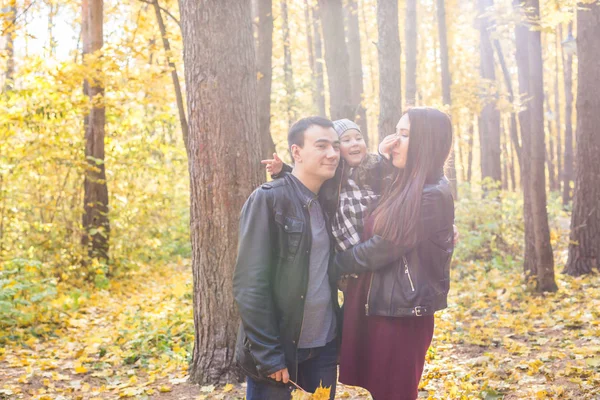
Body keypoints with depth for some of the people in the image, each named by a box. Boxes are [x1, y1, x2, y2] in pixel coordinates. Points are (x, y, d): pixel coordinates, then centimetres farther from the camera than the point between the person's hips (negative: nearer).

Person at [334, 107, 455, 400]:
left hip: (403, 313, -8)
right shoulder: (404, 189, 12)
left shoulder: (433, 197, -16)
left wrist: (334, 263, -3)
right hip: (380, 306, 8)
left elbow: (379, 250, -18)